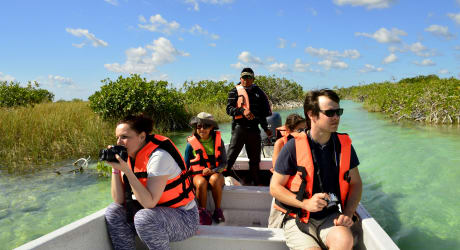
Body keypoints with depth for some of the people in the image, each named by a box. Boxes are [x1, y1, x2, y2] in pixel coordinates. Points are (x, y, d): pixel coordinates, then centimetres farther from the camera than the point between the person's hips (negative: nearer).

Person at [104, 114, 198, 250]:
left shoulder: (158, 156, -23)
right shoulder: (128, 156, 0)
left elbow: (149, 203, -30)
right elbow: (118, 201, -3)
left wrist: (126, 170, -30)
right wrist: (115, 168, -12)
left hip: (183, 216, -8)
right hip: (156, 211, 8)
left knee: (144, 218, -32)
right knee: (113, 212, -4)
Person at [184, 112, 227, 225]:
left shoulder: (218, 140, 1)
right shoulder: (191, 143, -1)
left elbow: (224, 163, 1)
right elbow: (186, 166, 8)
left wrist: (213, 171, -17)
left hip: (215, 173, 0)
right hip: (198, 174, 0)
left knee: (214, 180, -34)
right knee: (201, 183, -34)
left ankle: (218, 210, -16)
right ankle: (202, 212, -14)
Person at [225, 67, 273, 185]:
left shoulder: (258, 92, 17)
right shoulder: (235, 91, 6)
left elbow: (262, 113, 23)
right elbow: (229, 109, -6)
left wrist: (266, 128, 22)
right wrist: (242, 111, -23)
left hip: (254, 129, 4)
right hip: (239, 126, -4)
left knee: (255, 159, 11)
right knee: (230, 156, -10)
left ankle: (256, 182, 24)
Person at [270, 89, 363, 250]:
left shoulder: (344, 144, 2)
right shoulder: (293, 147, -10)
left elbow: (356, 183, 11)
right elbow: (275, 187, -5)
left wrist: (348, 214, -4)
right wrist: (305, 203, -18)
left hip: (331, 216, 3)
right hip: (297, 217, -2)